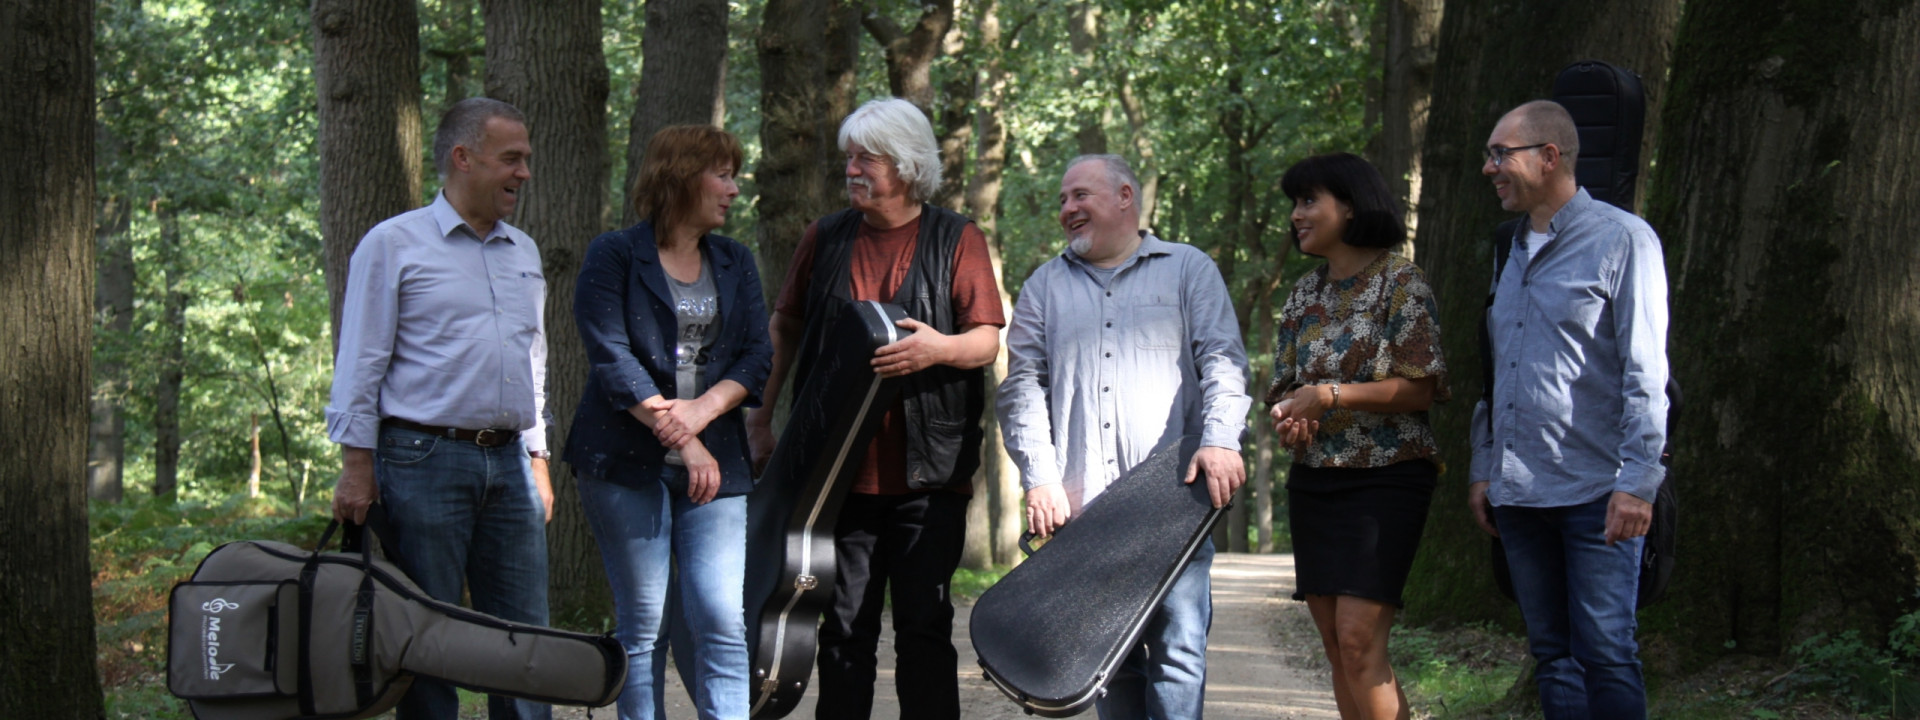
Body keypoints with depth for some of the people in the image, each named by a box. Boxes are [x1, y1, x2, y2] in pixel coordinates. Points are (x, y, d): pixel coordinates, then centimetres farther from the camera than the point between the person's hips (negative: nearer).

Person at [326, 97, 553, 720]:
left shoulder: (524, 254, 18)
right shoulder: (394, 244, 0)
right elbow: (360, 365, -3)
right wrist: (356, 466, -9)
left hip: (507, 464, 6)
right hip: (425, 460, -6)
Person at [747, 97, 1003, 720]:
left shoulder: (957, 240, 3)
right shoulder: (825, 238, 11)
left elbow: (988, 341, -2)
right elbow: (785, 328, 19)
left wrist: (940, 348, -23)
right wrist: (762, 416, 14)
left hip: (929, 470, -3)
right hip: (842, 468, 3)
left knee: (925, 626, -2)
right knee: (843, 626, 6)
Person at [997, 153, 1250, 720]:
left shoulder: (1189, 270, 14)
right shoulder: (1045, 286, 20)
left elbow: (1222, 362, 3)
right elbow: (1022, 387, 11)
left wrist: (1221, 440, -16)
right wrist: (1040, 478, -2)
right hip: (1080, 504, 3)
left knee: (1178, 648, -10)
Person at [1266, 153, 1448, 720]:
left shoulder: (1399, 282, -6)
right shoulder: (1305, 293, 14)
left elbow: (1423, 389, -11)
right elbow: (1285, 383, 18)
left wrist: (1330, 396, -19)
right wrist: (1288, 417, -6)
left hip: (1385, 478, -7)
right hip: (1312, 478, 7)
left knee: (1359, 640, -15)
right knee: (1336, 646, 5)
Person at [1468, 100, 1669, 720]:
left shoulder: (1621, 239, -5)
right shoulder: (1515, 252, 17)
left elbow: (1645, 373, -11)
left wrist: (1637, 482, -16)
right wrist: (1482, 469, 17)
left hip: (1595, 493, -7)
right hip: (1518, 494, 7)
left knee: (1605, 652, -8)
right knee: (1552, 653, 9)